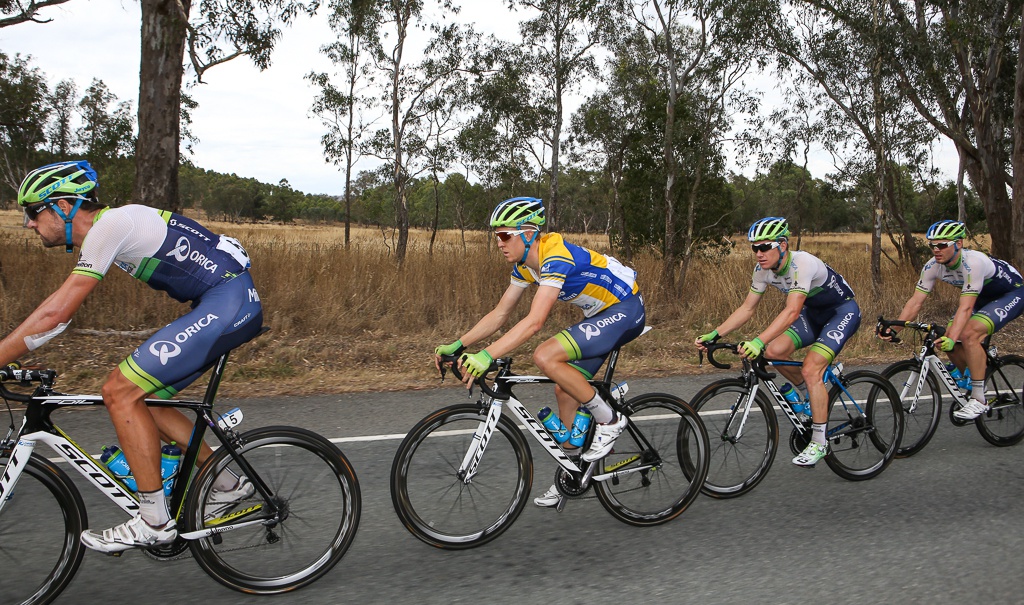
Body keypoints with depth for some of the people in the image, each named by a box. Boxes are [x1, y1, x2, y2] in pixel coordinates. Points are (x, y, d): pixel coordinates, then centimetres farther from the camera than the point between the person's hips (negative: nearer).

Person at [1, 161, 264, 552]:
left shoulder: (110, 224, -14)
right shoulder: (107, 228, 17)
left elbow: (53, 317, -17)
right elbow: (56, 304, 23)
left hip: (230, 301, -10)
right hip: (223, 305, 10)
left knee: (120, 391, -11)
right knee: (142, 397, 12)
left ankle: (154, 522, -2)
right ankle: (230, 485, 21)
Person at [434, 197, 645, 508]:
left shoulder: (556, 257, -28)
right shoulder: (524, 265, 1)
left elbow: (535, 321, -37)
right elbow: (499, 314, 5)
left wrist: (487, 356, -43)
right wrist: (457, 346, -3)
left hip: (625, 310, -9)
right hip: (600, 314, 9)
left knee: (546, 357, -24)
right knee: (565, 389, 7)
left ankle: (609, 420, -8)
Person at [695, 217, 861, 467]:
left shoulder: (802, 264, -34)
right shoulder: (763, 270, -12)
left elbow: (792, 311, -45)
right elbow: (746, 309, -8)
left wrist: (758, 342, -56)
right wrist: (714, 335, -19)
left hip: (843, 311, -7)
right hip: (814, 313, 7)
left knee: (810, 370, -22)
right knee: (774, 351, -15)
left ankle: (819, 443, -9)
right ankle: (813, 395, 12)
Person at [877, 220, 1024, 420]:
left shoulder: (973, 262, -37)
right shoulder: (933, 266, -18)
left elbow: (965, 308, -42)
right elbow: (915, 301, -18)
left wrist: (951, 338, -53)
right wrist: (893, 329, -29)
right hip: (983, 296, 7)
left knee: (968, 334, -29)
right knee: (949, 342, -9)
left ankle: (979, 400, -19)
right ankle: (970, 389, 15)